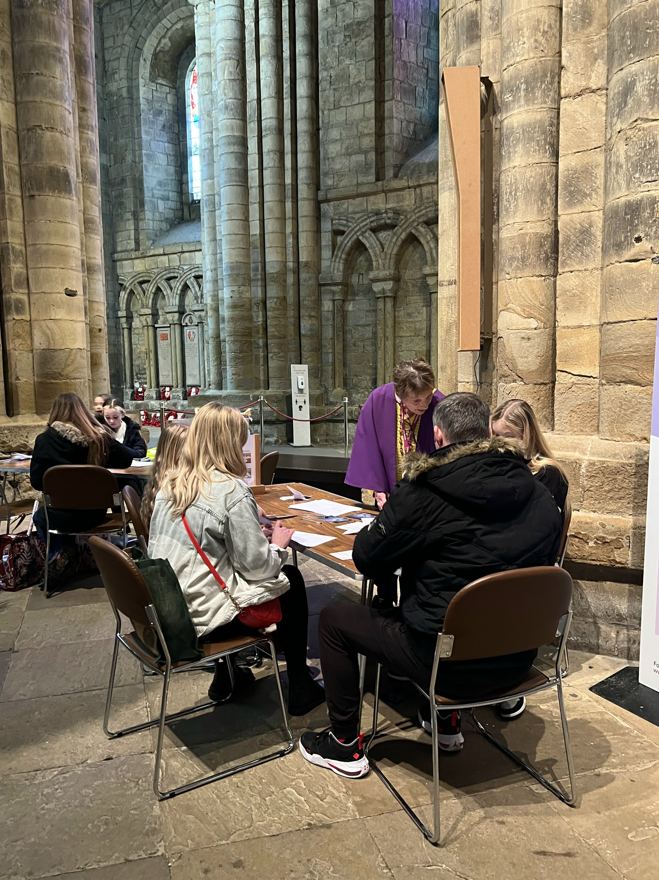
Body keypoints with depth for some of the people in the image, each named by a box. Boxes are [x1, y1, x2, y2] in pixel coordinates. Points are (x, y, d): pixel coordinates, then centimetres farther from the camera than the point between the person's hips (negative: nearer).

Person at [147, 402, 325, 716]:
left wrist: (257, 534, 13)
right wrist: (278, 543, 5)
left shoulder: (171, 483, 4)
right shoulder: (232, 492, -19)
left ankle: (226, 677, 37)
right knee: (291, 580, 11)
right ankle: (299, 688, 23)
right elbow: (256, 566, -16)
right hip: (200, 619, -7)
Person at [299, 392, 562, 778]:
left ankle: (345, 746, 25)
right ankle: (446, 722, 43)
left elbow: (368, 560, -10)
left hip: (452, 663, -6)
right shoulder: (540, 494, 0)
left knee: (335, 618, 13)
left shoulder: (425, 490, -18)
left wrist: (379, 525, 13)